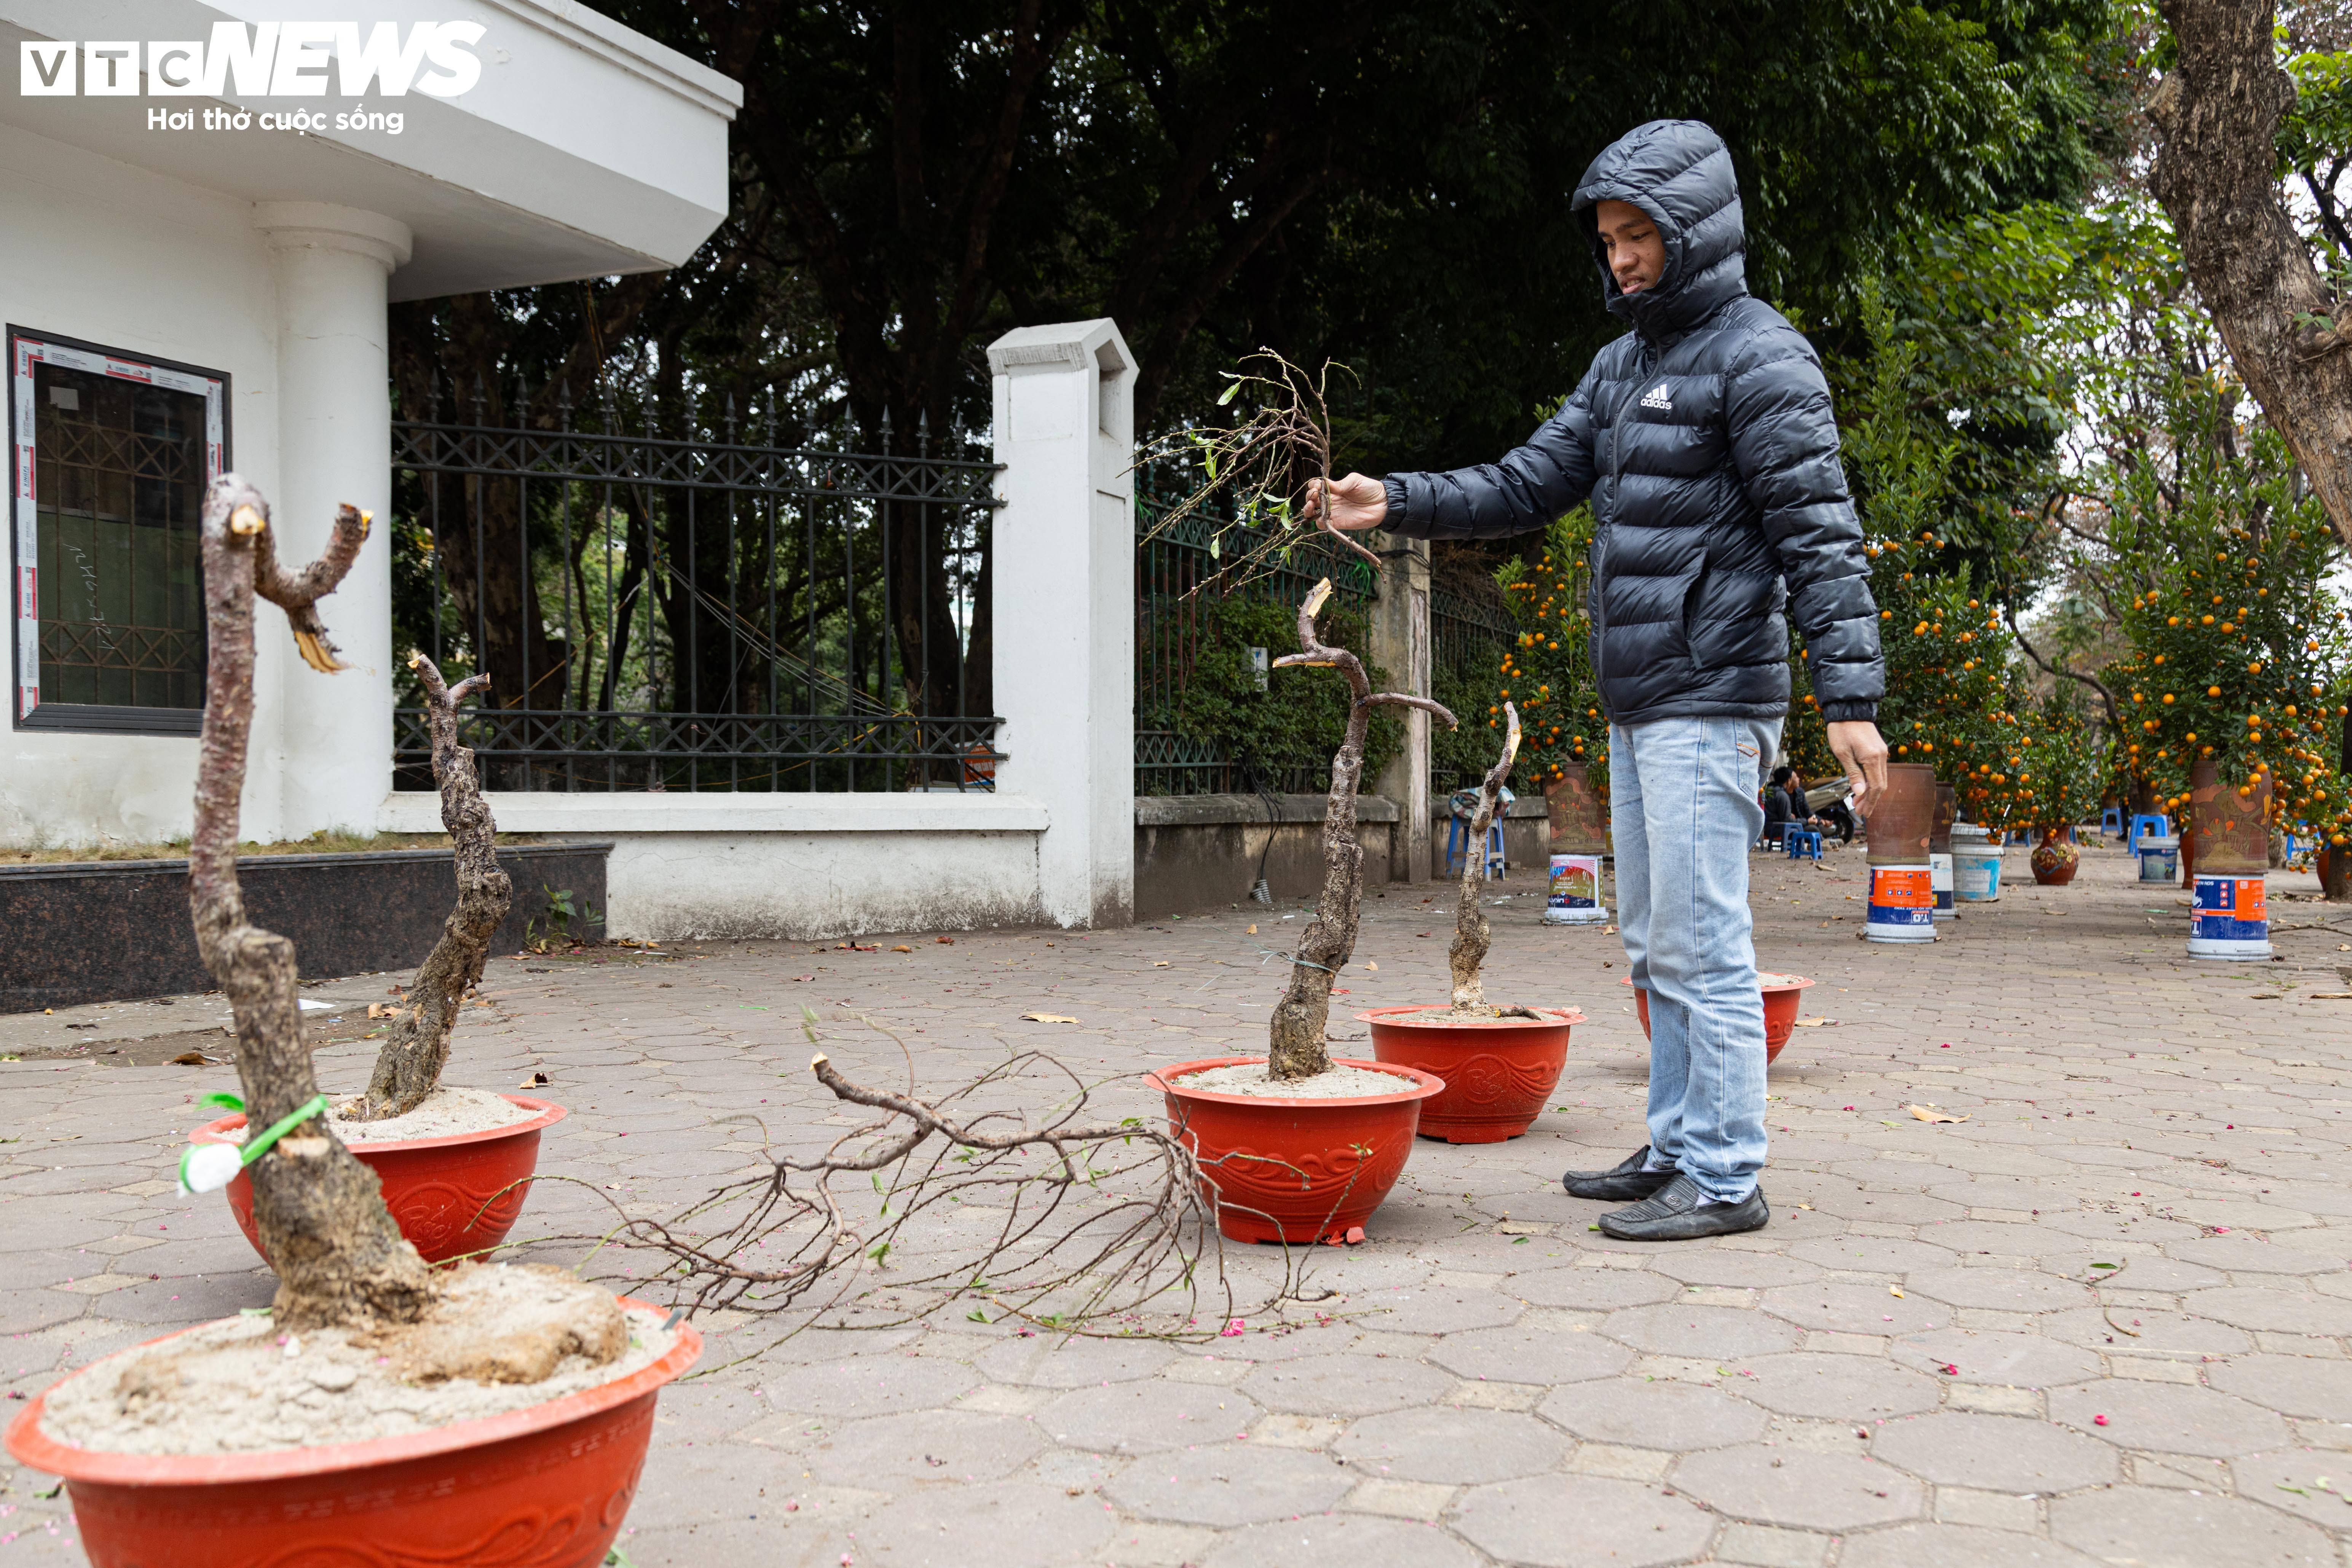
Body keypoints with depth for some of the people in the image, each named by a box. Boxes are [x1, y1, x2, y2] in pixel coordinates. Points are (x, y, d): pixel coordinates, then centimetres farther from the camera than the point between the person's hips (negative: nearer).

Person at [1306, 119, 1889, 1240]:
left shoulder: (1759, 357, -8)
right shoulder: (1624, 365, 17)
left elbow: (1820, 536, -14)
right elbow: (1528, 486, 16)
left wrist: (1852, 698, -20)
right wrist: (1395, 503, 4)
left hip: (1711, 704, -9)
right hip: (1636, 705, 9)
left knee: (1701, 941, -7)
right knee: (1654, 941, 13)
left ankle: (1726, 1178, 3)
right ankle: (1677, 1148, 24)